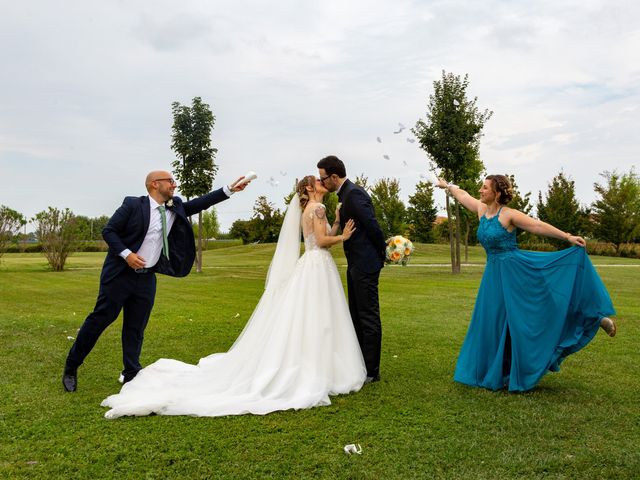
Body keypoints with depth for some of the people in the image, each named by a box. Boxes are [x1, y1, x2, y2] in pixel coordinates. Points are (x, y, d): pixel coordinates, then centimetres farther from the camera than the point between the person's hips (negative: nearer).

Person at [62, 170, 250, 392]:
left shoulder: (175, 208, 6)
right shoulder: (133, 205, -9)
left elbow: (199, 203, 2)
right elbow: (108, 231, -8)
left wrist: (229, 189, -5)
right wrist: (126, 254, -19)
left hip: (147, 278, 5)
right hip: (120, 273, -5)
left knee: (136, 328, 10)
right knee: (100, 319, 2)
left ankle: (131, 374, 20)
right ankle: (71, 367, 17)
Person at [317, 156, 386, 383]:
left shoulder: (354, 193, -19)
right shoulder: (346, 193, 12)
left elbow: (373, 226, -20)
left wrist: (384, 253, -10)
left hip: (365, 264, -11)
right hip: (356, 264, 11)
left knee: (368, 317, -2)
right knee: (356, 315, 17)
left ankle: (371, 371, 7)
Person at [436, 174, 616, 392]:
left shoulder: (508, 214, -12)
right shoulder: (482, 209, 6)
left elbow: (538, 226, -14)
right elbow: (463, 195, 22)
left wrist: (568, 237, -17)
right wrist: (447, 186, 35)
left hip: (516, 269, -7)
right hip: (494, 274, 7)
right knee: (495, 322, 10)